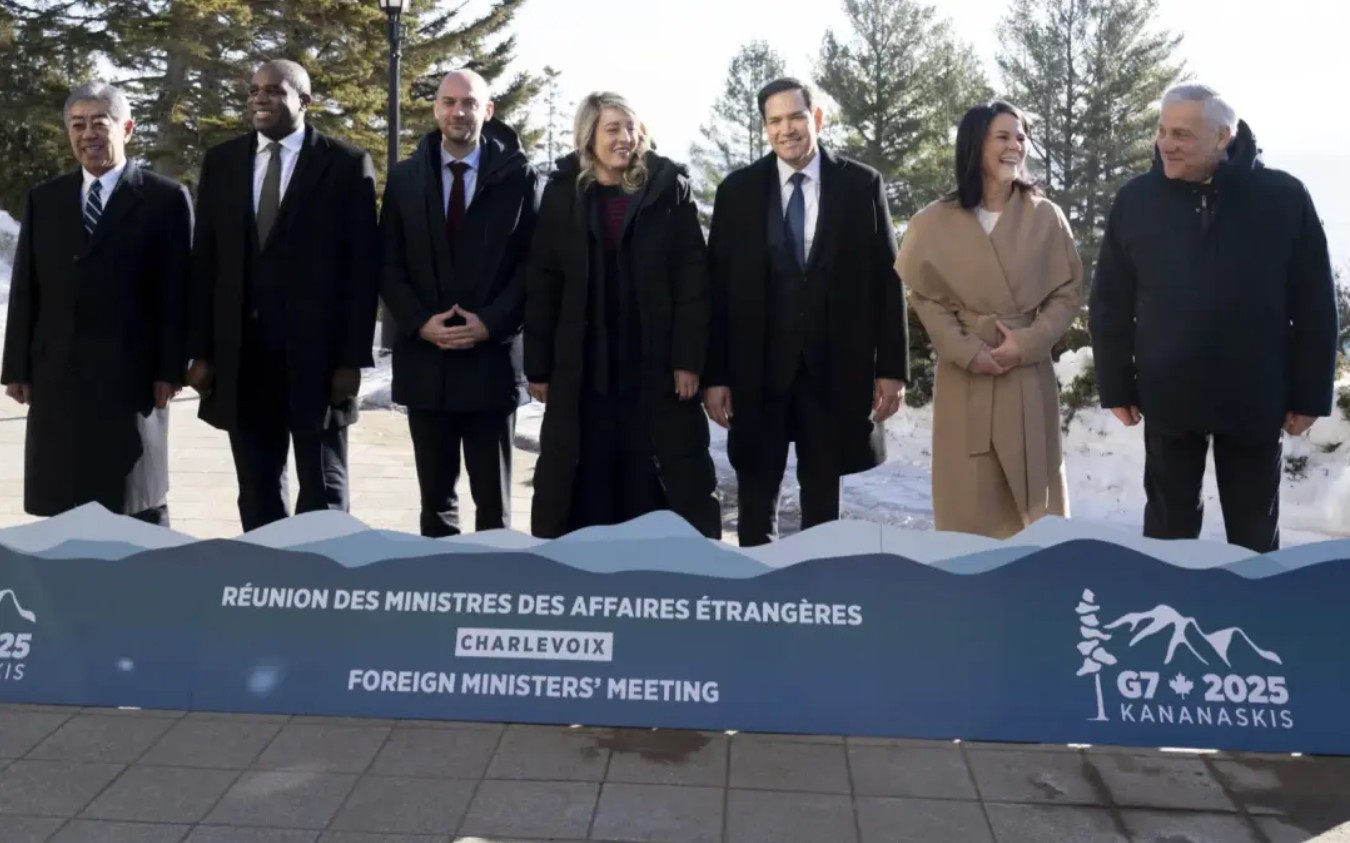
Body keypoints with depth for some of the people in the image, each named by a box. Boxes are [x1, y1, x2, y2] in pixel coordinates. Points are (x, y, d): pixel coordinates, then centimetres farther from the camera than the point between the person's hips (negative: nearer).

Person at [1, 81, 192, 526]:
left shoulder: (166, 198, 0)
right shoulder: (43, 199, 13)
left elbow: (177, 292, -4)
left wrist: (170, 368, -9)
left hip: (131, 374, -4)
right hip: (56, 374, 4)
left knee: (139, 505, 4)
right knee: (64, 505, 8)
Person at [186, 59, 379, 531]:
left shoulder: (346, 164, -2)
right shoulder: (221, 162, 10)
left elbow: (363, 267, -5)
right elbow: (205, 261, 9)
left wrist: (352, 357, -10)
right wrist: (201, 351, 4)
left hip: (316, 352, -4)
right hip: (242, 354, 4)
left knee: (323, 489, 7)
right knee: (257, 491, 11)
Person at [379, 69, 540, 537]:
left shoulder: (519, 176, 1)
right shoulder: (404, 178, 8)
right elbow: (388, 265, 6)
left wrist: (490, 322, -13)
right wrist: (421, 323, -8)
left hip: (492, 358, -2)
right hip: (424, 359, 3)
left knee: (492, 497, 6)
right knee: (435, 496, 11)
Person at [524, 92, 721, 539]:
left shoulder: (669, 188, 1)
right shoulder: (562, 192, 4)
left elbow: (693, 278, -3)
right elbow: (542, 285, 4)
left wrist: (688, 357, -10)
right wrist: (538, 365, 1)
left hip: (655, 363, -1)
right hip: (581, 366, 1)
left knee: (648, 482, 4)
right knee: (584, 483, 7)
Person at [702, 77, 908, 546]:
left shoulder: (862, 185, 1)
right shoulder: (737, 190, 2)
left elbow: (887, 280, 1)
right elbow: (718, 287, 1)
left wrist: (892, 367, -3)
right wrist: (714, 374, -4)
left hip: (835, 367, 0)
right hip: (758, 368, 0)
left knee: (822, 493, 12)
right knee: (756, 494, 8)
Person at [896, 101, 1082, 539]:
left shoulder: (1045, 216, 0)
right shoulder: (935, 222, -1)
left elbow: (1069, 290, 2)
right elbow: (923, 296, -1)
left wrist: (1027, 342, -11)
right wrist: (967, 351, -12)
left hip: (1029, 375, 1)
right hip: (963, 376, -1)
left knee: (1031, 491, 8)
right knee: (971, 494, 5)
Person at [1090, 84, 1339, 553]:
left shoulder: (1283, 197, -7)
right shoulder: (1136, 200, -3)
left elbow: (1315, 304, -2)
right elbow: (1110, 303, 1)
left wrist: (1311, 393, -3)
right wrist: (1116, 387, 0)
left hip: (1256, 399, 0)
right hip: (1168, 398, 1)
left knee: (1255, 530, 14)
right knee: (1170, 524, 13)